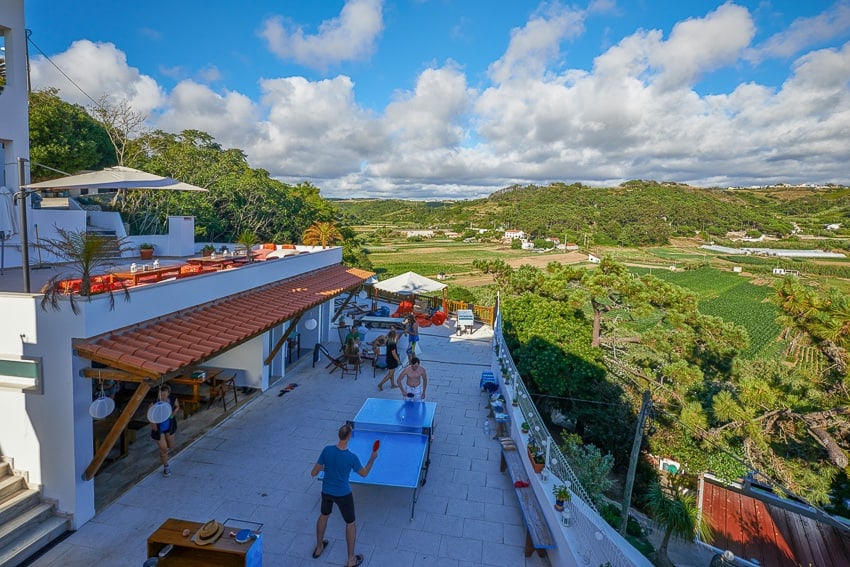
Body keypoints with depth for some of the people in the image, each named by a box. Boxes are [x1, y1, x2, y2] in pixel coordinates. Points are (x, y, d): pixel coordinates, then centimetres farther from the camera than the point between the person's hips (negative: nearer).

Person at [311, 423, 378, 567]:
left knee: (324, 515, 32)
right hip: (343, 494, -4)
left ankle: (318, 548, 51)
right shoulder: (352, 457, -28)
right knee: (350, 523, 17)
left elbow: (313, 473, -12)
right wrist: (373, 458, 5)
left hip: (326, 491, 4)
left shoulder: (327, 450, -21)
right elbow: (364, 473, -8)